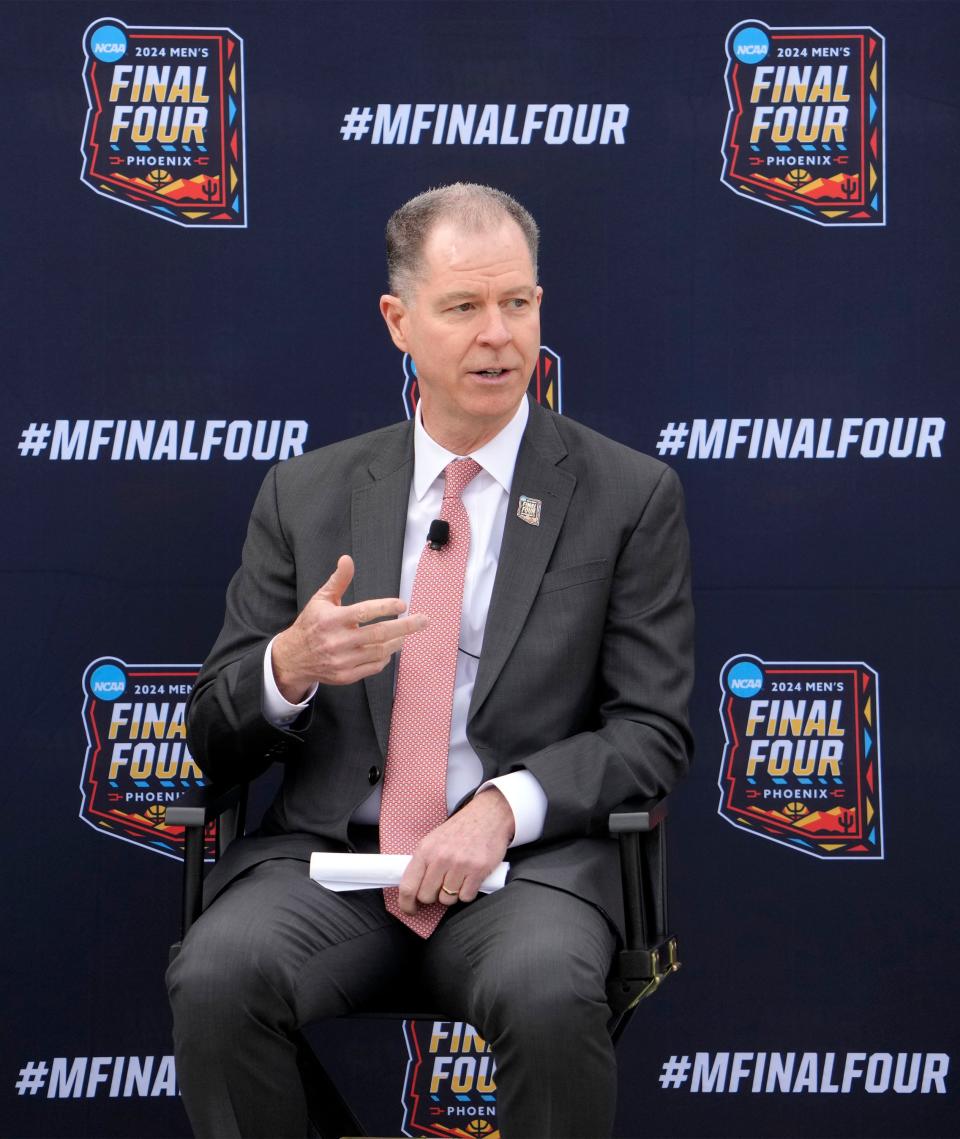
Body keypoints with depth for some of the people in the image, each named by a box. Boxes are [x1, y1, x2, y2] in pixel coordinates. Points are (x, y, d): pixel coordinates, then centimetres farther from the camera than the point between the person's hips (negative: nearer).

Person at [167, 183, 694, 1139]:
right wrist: (290, 668, -12)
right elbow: (213, 740, 12)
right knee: (216, 980, -30)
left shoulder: (631, 496, 7)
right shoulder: (304, 496, 12)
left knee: (549, 998, -35)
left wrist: (504, 807, -16)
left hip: (526, 859, -2)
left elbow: (652, 730, 3)